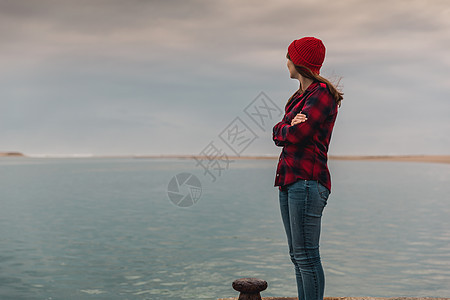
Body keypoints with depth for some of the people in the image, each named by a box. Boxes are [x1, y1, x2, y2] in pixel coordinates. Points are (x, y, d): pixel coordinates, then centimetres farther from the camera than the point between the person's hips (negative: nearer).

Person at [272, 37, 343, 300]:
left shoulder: (322, 93, -7)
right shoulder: (300, 97, 21)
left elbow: (297, 135, -18)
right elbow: (279, 135, 10)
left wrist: (283, 130, 3)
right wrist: (288, 128, -10)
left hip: (307, 181, -9)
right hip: (289, 180, 9)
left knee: (306, 256, -9)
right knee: (297, 255, 11)